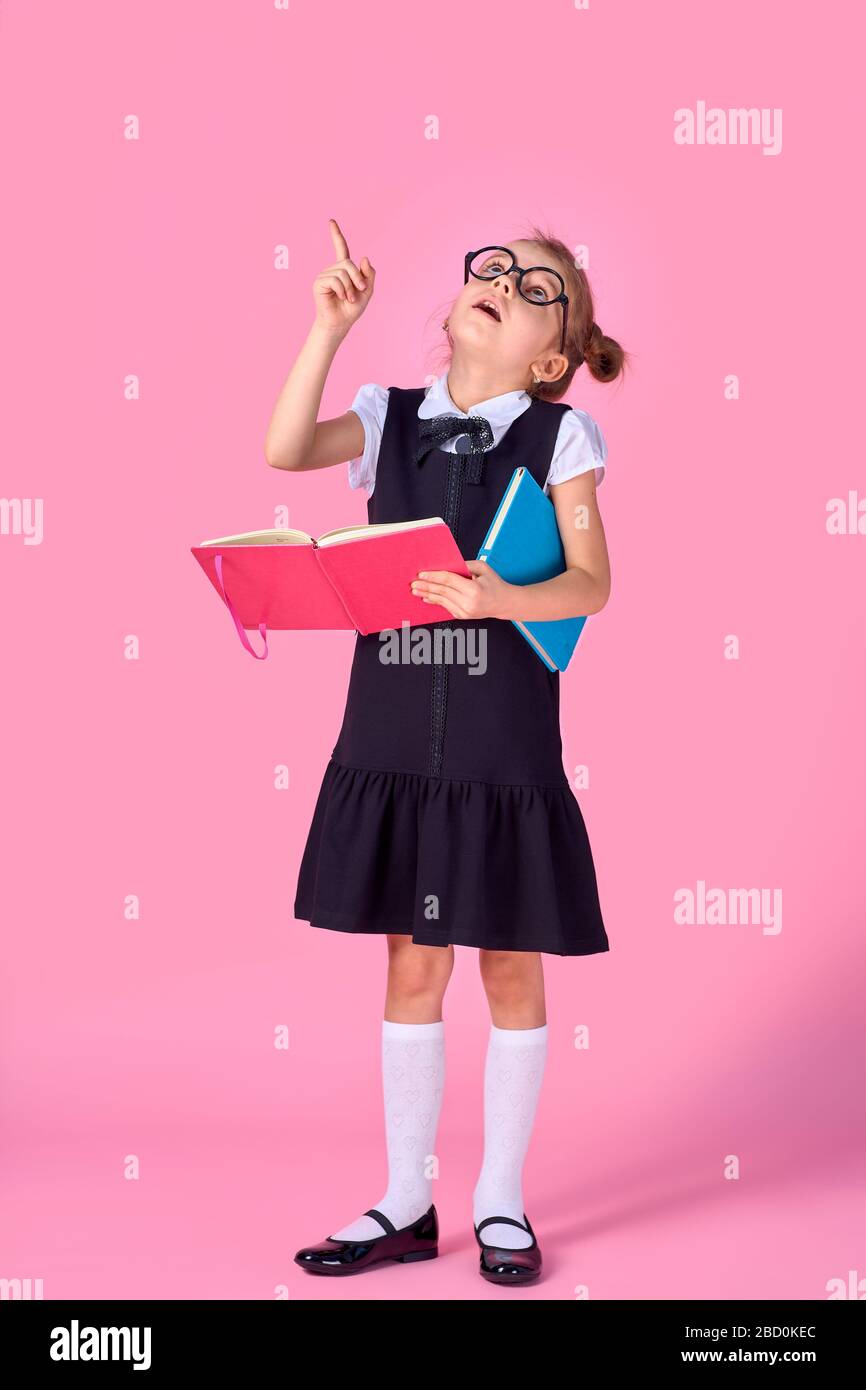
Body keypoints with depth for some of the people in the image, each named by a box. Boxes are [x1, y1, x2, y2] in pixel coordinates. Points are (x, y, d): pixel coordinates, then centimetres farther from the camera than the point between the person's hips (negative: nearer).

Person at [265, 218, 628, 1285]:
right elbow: (285, 450, -11)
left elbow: (590, 584, -10)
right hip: (391, 740, 3)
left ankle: (500, 1202, 24)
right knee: (411, 966, 11)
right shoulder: (392, 416, 6)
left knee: (510, 967, 8)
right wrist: (331, 325, -13)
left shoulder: (560, 433, -2)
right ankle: (406, 1201, 24)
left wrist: (502, 597, -28)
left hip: (504, 748, -2)